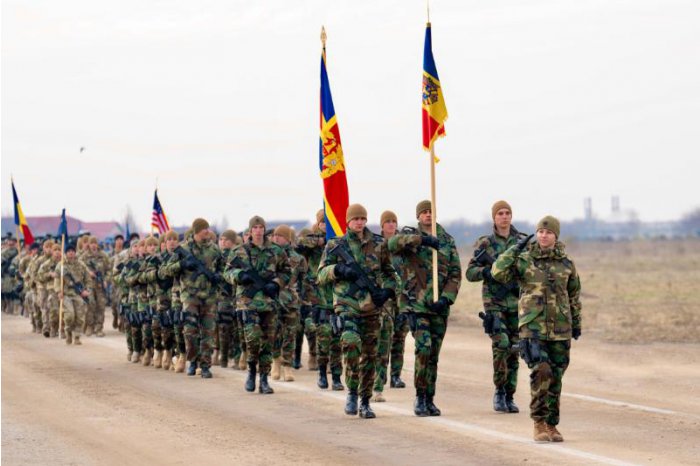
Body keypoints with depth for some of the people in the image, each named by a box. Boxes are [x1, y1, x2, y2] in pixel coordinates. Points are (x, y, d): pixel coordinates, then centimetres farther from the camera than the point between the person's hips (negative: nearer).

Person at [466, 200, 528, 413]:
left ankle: (509, 396, 13)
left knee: (514, 349, 4)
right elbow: (470, 273, 0)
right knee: (501, 344, -19)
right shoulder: (485, 243, 2)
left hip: (517, 302, 2)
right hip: (494, 302, -2)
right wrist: (486, 270, -19)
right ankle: (499, 390, -3)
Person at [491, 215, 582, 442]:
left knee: (555, 378, 7)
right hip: (533, 328, -3)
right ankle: (539, 424, -10)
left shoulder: (566, 264, 9)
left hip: (560, 330, 3)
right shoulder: (524, 260, 1)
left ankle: (551, 425, 18)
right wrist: (515, 249, -10)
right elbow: (498, 272, -14)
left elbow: (574, 296, 18)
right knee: (541, 372, -19)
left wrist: (576, 324, 20)